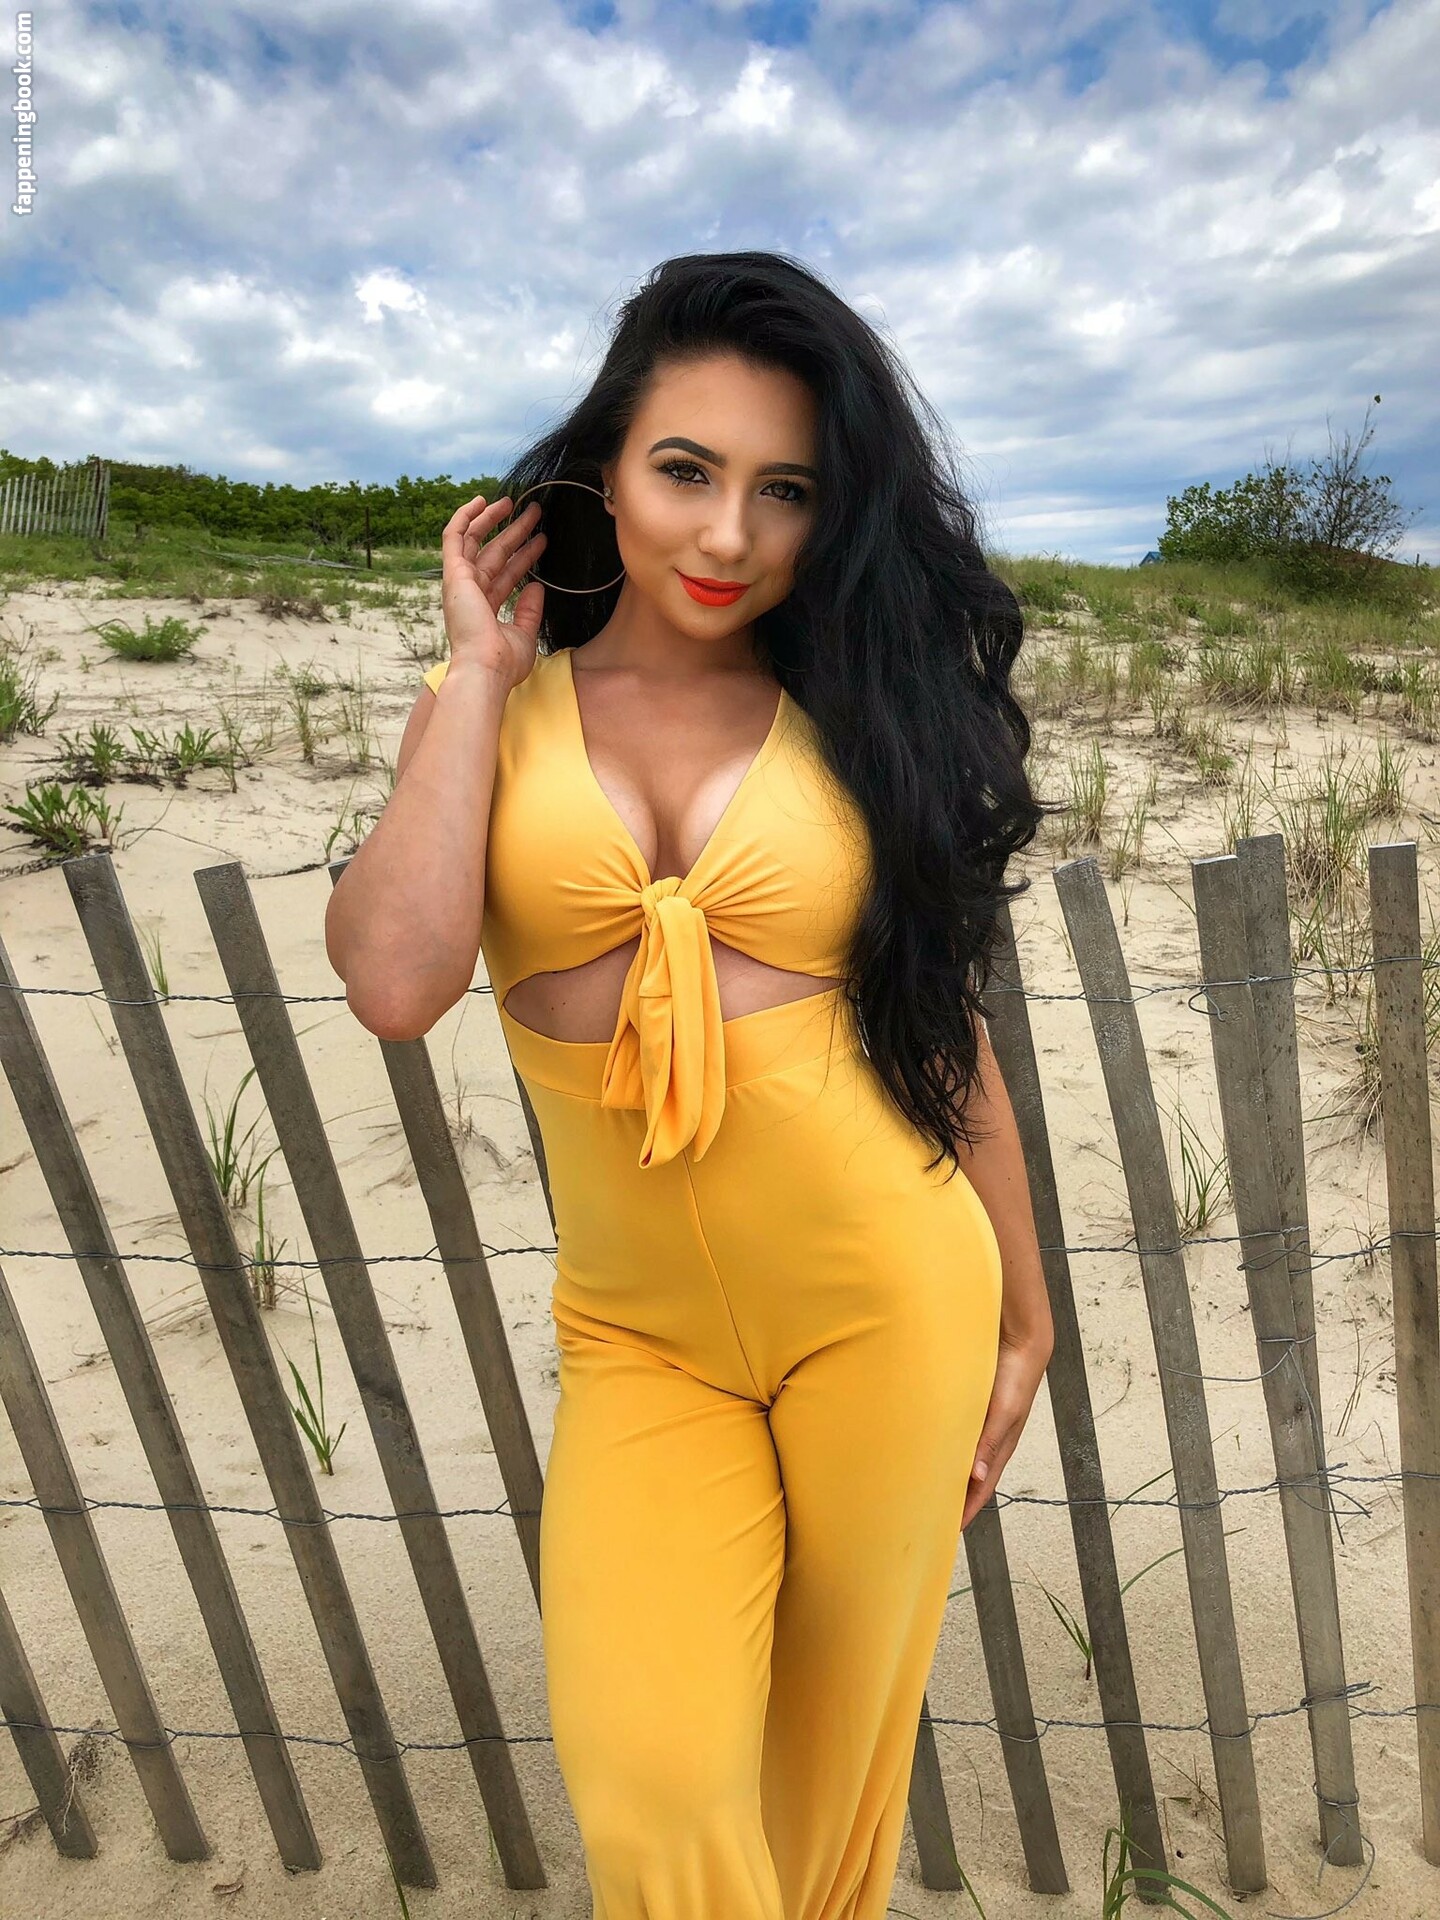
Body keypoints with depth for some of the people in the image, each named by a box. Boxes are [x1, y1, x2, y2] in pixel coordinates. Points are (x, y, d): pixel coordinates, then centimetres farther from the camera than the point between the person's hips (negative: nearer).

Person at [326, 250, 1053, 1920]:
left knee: (839, 1750, 16)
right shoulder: (491, 712, 2)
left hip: (895, 1304, 1)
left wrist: (1022, 1318, 11)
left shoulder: (858, 712, 1)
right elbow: (396, 983, -16)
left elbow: (948, 1029, 5)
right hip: (641, 1336, 0)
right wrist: (480, 669, -7)